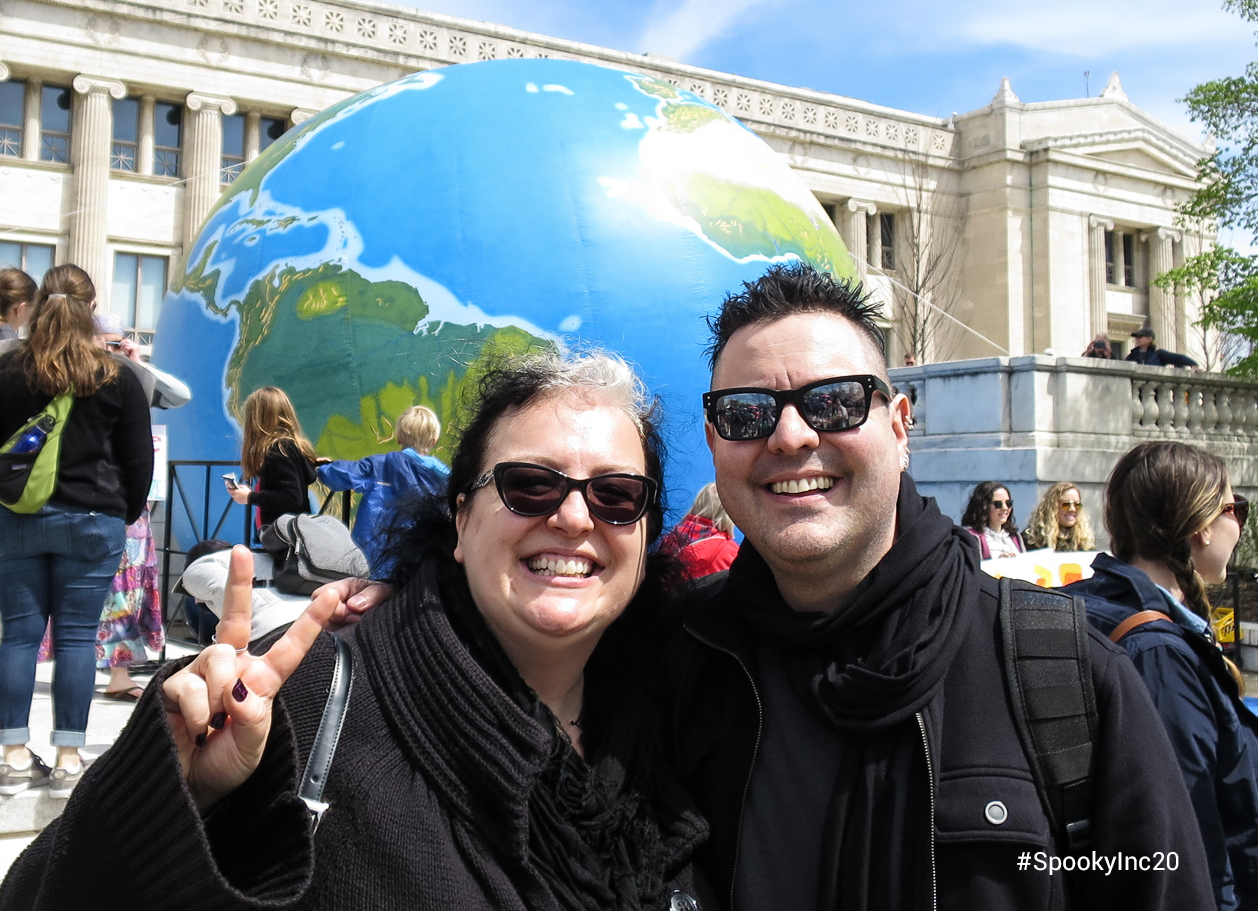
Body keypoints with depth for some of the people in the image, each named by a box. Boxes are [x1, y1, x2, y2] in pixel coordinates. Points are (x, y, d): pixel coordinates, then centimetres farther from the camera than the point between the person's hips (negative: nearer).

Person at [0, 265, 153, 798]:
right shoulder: (117, 378, -3)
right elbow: (139, 458, 0)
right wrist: (128, 513, 13)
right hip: (92, 521, -2)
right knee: (76, 636, 2)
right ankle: (68, 762, 5)